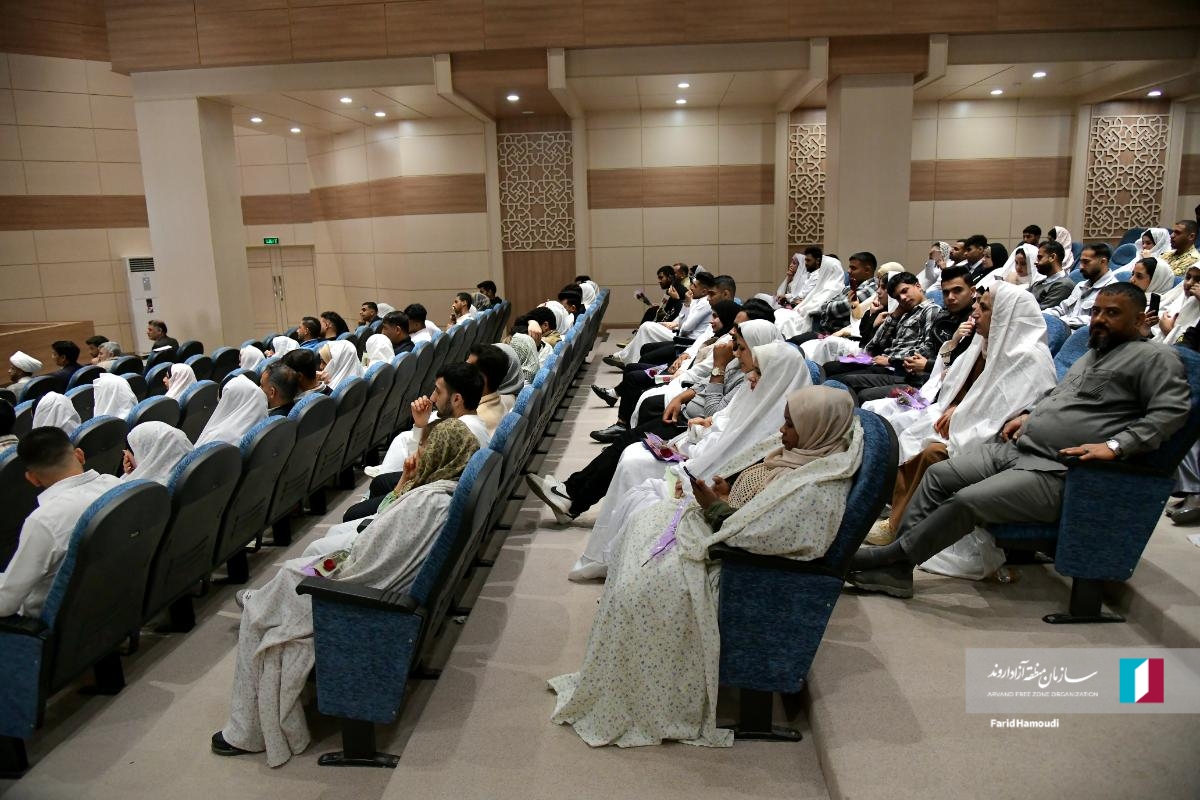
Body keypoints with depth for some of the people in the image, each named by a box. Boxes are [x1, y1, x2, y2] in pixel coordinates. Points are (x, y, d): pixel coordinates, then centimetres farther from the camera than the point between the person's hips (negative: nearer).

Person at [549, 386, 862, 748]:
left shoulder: (816, 491, -30)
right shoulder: (805, 448, -2)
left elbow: (755, 537, -29)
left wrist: (716, 507, -21)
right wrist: (724, 492, -4)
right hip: (732, 529, 10)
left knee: (645, 584, -15)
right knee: (645, 524, 12)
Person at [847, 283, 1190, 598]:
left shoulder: (1154, 357, -4)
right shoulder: (1094, 350, 23)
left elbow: (1171, 410, -15)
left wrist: (1115, 446, -24)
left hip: (1056, 472, -9)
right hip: (1015, 448, 9)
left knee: (966, 501, -25)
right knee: (938, 475, -4)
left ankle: (889, 556, -13)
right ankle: (895, 569, -6)